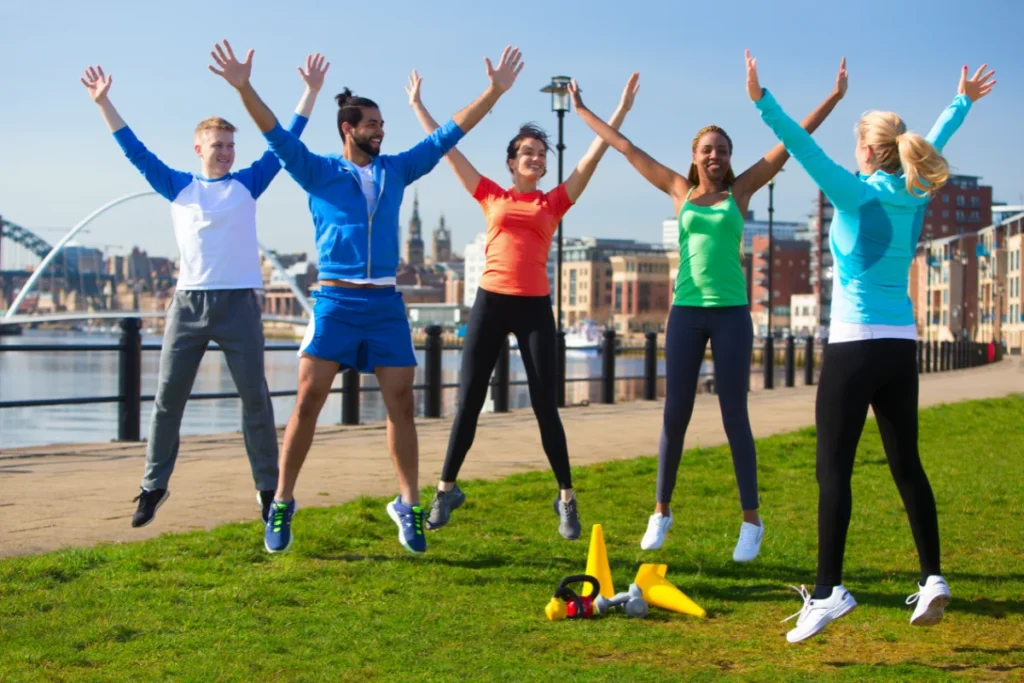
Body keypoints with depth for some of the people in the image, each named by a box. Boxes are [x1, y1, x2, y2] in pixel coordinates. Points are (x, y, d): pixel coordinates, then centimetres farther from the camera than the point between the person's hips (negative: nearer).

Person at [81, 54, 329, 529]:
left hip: (240, 303, -1)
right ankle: (154, 486, 13)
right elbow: (135, 151, 9)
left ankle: (269, 488, 9)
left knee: (255, 396, 1)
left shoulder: (248, 184, 8)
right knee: (168, 396, 3)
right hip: (188, 302, 1)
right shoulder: (178, 187, 10)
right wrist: (104, 103, 4)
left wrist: (311, 91, 1)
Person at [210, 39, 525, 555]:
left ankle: (408, 505, 12)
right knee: (308, 401, -5)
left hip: (385, 305, 3)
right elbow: (277, 135, -9)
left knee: (401, 403, 2)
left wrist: (495, 90, 9)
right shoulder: (318, 172, 3)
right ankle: (282, 503, 6)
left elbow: (447, 134, 12)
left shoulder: (396, 170, 12)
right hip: (335, 302, -3)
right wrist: (244, 87, -24)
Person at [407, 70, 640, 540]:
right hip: (491, 302, 0)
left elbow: (595, 154, 6)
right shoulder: (492, 197, 10)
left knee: (545, 406, 2)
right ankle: (446, 490, 14)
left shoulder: (554, 202, 9)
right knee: (468, 402, 3)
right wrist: (417, 106, 18)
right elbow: (446, 147, 14)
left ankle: (567, 499, 11)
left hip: (535, 307, 0)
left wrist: (622, 110, 3)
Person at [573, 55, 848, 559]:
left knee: (734, 416, 0)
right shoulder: (679, 191, 8)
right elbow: (626, 147, 13)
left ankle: (751, 521, 7)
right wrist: (583, 111, 17)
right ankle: (661, 511, 17)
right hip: (686, 311, 1)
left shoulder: (740, 191, 5)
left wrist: (834, 98, 1)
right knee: (675, 414, 5)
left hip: (731, 313, -1)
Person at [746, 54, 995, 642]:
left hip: (855, 346, -6)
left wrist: (763, 101, -26)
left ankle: (829, 591, -11)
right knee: (907, 464, 13)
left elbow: (804, 147, -20)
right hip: (902, 346, 6)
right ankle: (933, 578, 15)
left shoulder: (857, 194, -9)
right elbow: (935, 143, 25)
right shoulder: (915, 194, 7)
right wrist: (964, 101, 42)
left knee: (834, 469, -6)